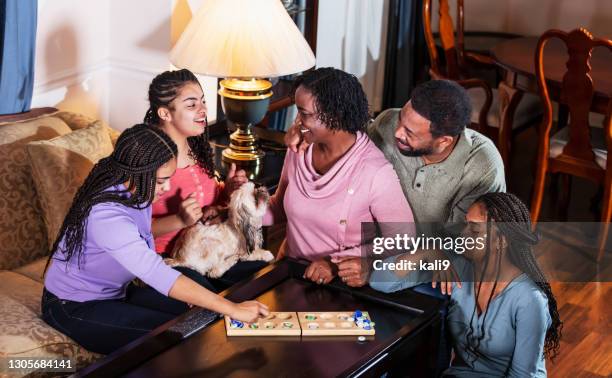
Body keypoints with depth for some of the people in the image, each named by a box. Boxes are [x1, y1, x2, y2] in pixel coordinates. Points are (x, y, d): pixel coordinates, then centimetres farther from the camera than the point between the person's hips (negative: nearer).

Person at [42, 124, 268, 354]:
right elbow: (158, 275, -43)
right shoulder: (106, 215, -35)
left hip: (113, 292, 8)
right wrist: (232, 309, -44)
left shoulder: (133, 189, -8)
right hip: (74, 309, -8)